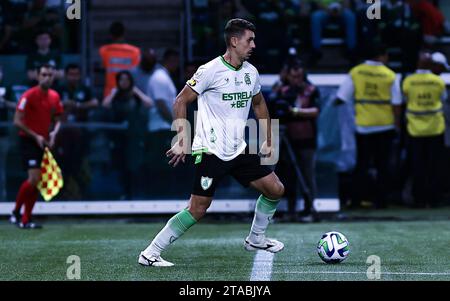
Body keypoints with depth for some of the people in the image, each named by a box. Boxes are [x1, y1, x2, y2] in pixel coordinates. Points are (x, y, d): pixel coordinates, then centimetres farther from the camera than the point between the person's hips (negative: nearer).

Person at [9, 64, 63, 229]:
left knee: (37, 182, 5)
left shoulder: (55, 97, 7)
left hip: (43, 142, 6)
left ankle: (26, 220, 11)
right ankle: (15, 213, -1)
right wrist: (35, 136, -17)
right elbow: (17, 121, -13)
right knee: (34, 178, -17)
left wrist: (54, 133, -3)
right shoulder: (29, 95, -11)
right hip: (28, 141, -6)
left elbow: (57, 120, 18)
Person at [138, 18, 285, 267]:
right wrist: (182, 141, -15)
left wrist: (268, 141, 21)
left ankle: (256, 239, 24)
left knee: (275, 189, 3)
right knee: (197, 209, -9)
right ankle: (150, 254, -1)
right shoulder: (211, 71, -14)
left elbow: (259, 104, 25)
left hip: (239, 150, 7)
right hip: (211, 151, -7)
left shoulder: (250, 72, 8)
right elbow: (180, 102, -10)